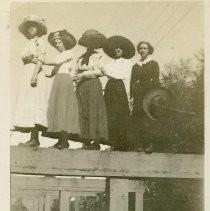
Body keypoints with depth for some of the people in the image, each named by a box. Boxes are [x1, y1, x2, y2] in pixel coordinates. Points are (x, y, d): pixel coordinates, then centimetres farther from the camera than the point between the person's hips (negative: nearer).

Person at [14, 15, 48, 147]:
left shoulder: (40, 41, 1)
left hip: (35, 72, -9)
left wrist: (35, 74, -24)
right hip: (27, 72, 9)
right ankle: (34, 138, 4)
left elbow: (41, 59, -12)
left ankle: (34, 139, -16)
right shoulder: (30, 43, 24)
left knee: (33, 103, -14)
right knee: (29, 104, 4)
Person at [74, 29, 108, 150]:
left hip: (93, 84, -5)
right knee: (83, 112, -1)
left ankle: (96, 140, -10)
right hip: (81, 86, 5)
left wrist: (84, 74, -9)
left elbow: (99, 71, -5)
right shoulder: (81, 57, 19)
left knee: (94, 112, -9)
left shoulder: (98, 56, 5)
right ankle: (86, 140, 1)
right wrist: (76, 78, 0)